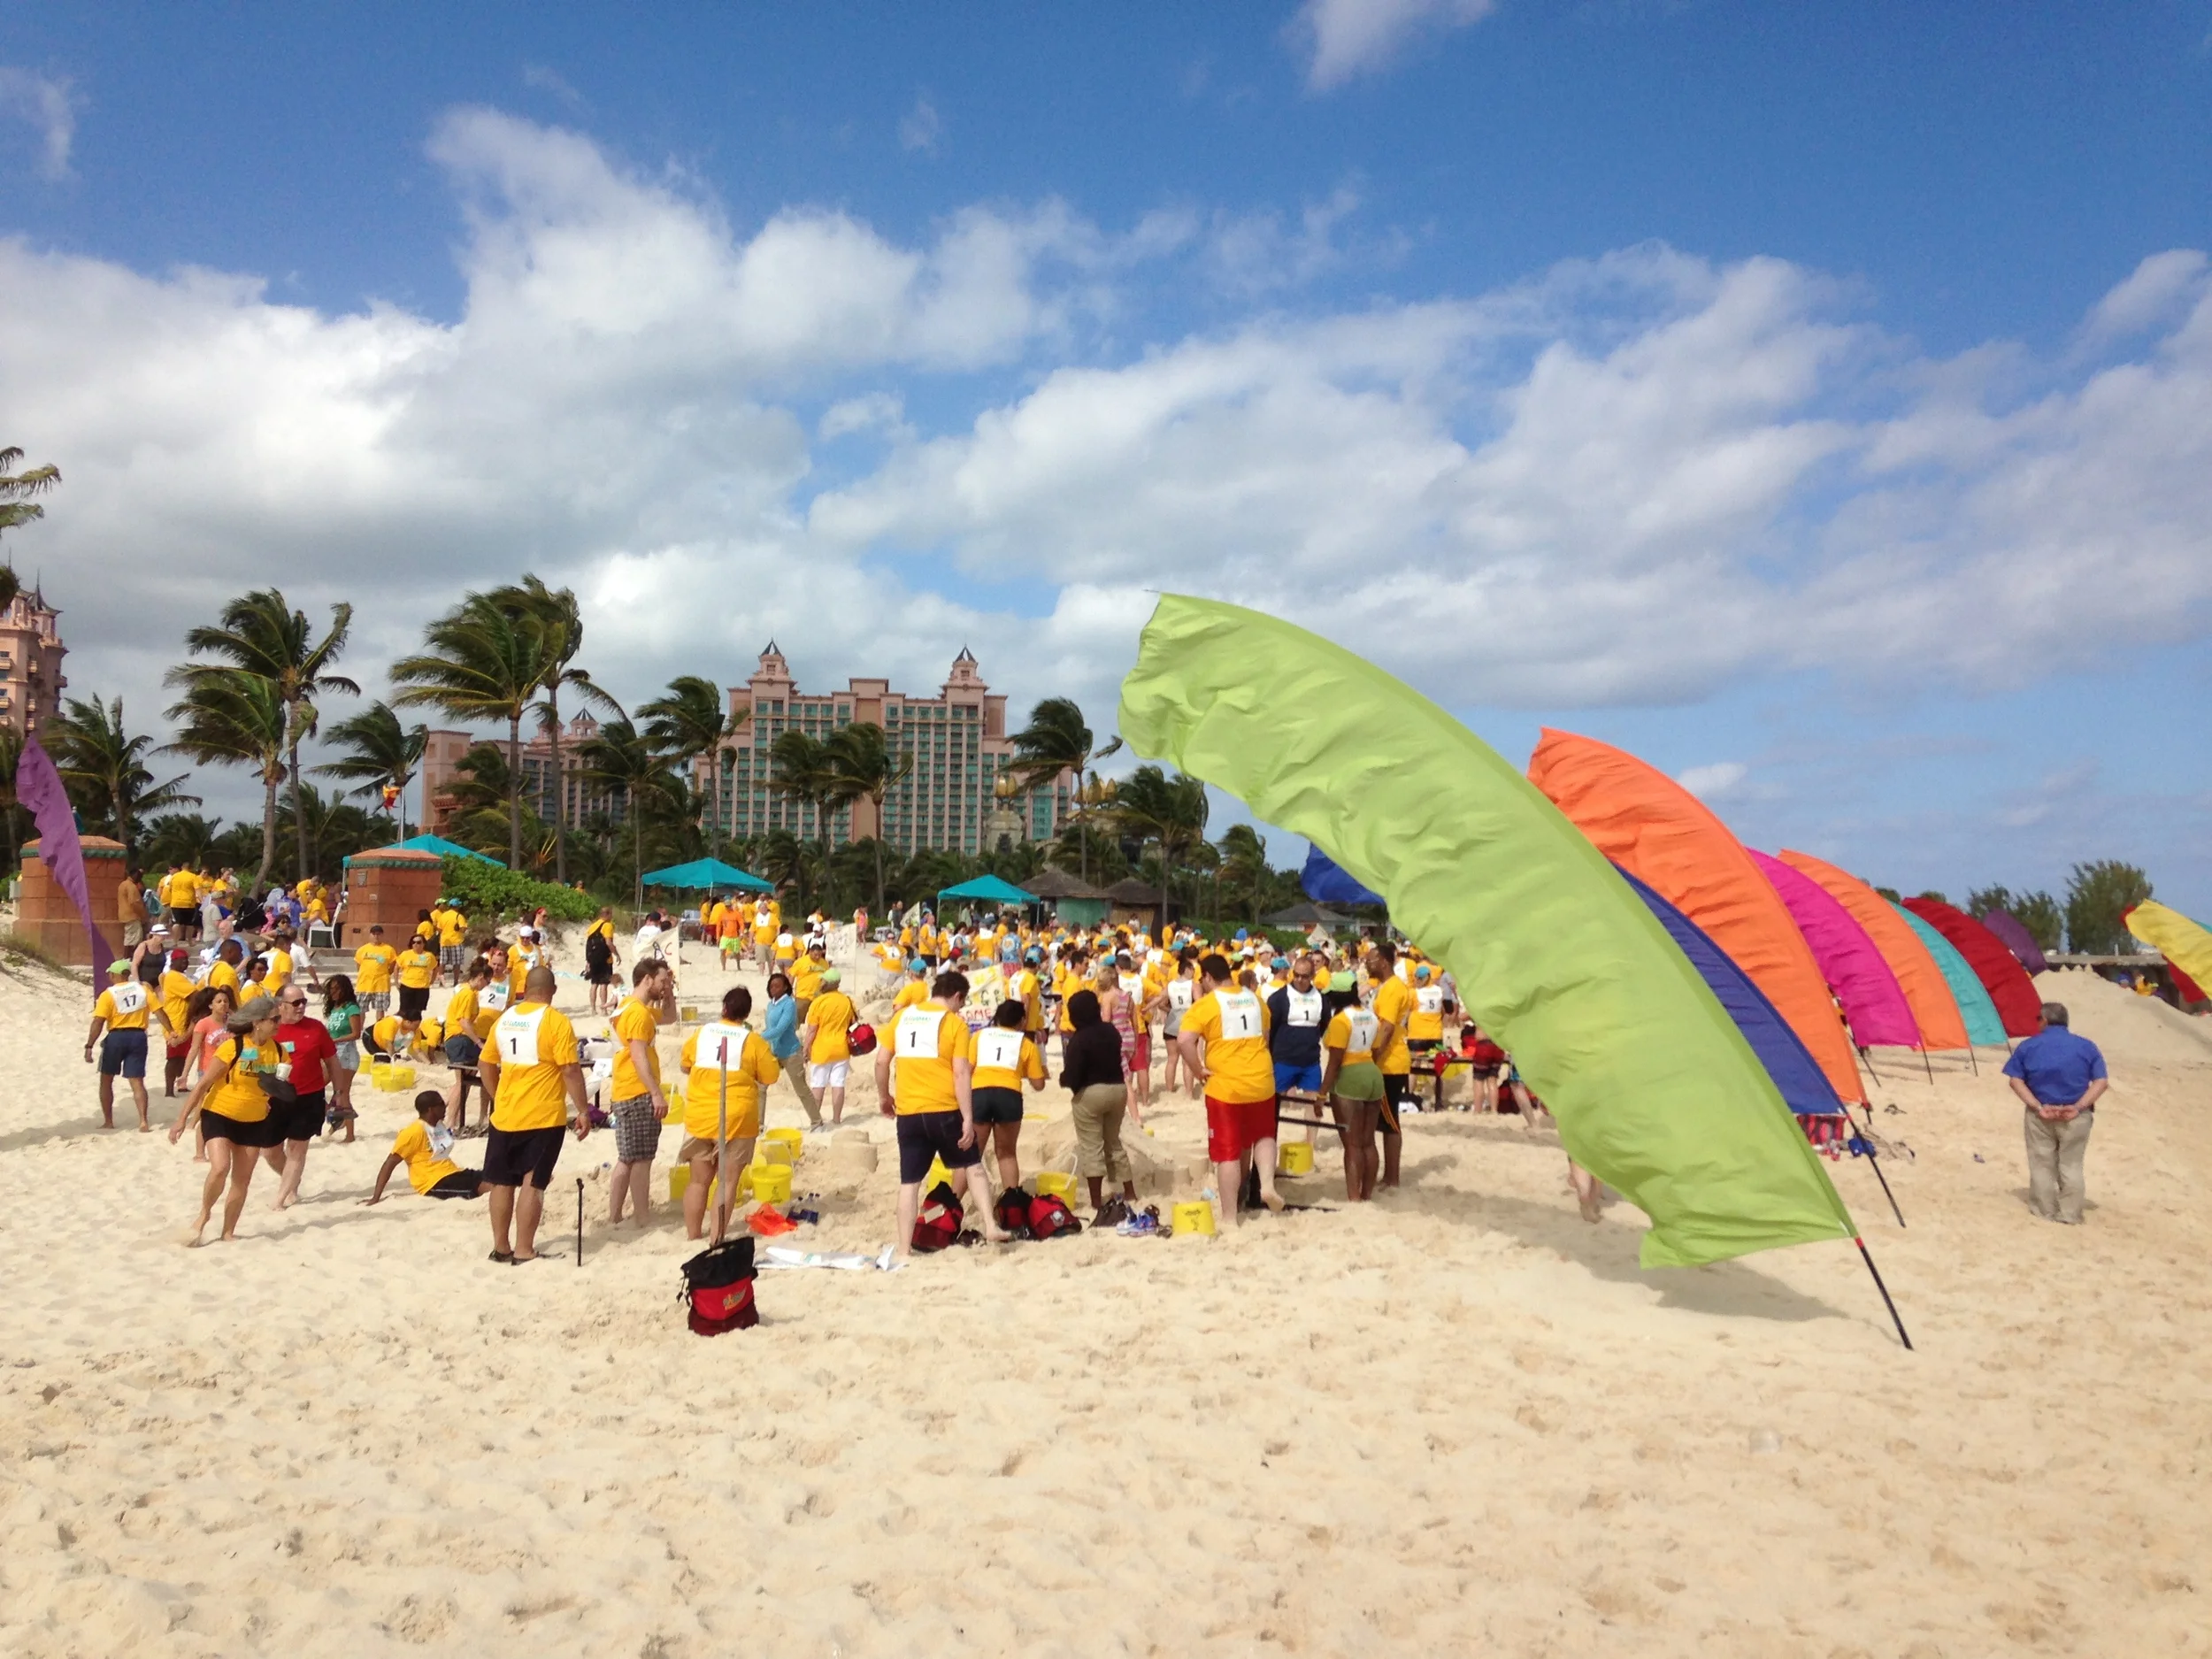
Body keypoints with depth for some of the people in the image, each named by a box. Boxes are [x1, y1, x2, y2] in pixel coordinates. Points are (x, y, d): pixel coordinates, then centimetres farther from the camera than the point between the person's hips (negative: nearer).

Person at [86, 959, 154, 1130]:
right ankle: (143, 1122, -10)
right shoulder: (143, 989, 4)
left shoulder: (108, 994, -7)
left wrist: (89, 1046, -13)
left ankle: (108, 1121, 19)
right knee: (137, 1081, 2)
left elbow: (98, 1023, -14)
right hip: (138, 1037, 3)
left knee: (106, 1080, 16)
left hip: (116, 1037, -3)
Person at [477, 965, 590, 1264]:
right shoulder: (556, 1021, -11)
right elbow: (570, 1070, -15)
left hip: (505, 1115, 5)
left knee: (502, 1182, 14)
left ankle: (501, 1247, 22)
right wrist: (583, 1111, -8)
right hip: (544, 1117, -5)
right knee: (533, 1182, -1)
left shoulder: (504, 1019, 6)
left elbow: (487, 1065, 13)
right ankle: (524, 1251, 1)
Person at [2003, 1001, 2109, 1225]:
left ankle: (2045, 1212, 17)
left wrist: (2038, 1107, -10)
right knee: (2071, 1166, 11)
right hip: (2076, 1117, 1)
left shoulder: (2028, 1046, 1)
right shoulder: (2086, 1046, 2)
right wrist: (2078, 1107, -11)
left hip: (2040, 1116, 0)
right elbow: (2101, 1082, -6)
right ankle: (2071, 1215, 16)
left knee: (2041, 1165, 11)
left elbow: (2016, 1080, -6)